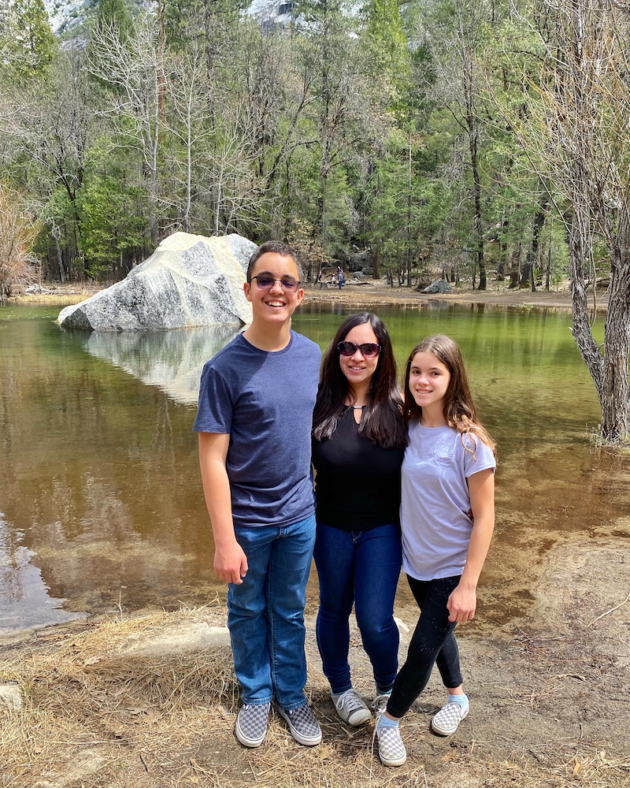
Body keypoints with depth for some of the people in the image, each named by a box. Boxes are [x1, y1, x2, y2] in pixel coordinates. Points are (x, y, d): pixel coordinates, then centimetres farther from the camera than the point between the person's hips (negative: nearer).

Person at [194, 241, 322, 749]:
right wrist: (224, 540, -16)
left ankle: (292, 694, 39)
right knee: (248, 612, 17)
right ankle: (255, 694, 39)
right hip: (246, 520, -3)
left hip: (300, 516, 3)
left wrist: (319, 491, 10)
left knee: (289, 612, 19)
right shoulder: (224, 369, -17)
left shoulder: (312, 356, -3)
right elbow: (212, 459, -16)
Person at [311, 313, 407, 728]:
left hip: (382, 529, -1)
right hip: (331, 527, 1)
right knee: (334, 610, 17)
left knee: (375, 621, -1)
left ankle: (388, 686, 32)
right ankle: (341, 687, 43)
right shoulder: (320, 404, -10)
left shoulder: (397, 407, -10)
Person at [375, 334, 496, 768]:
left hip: (452, 568, -5)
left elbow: (483, 516, -18)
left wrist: (468, 585, -18)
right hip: (416, 560, 5)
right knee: (437, 631, 23)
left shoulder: (469, 441, -22)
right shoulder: (407, 428, -8)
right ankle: (458, 697, 49)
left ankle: (390, 720, 27)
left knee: (423, 647, 2)